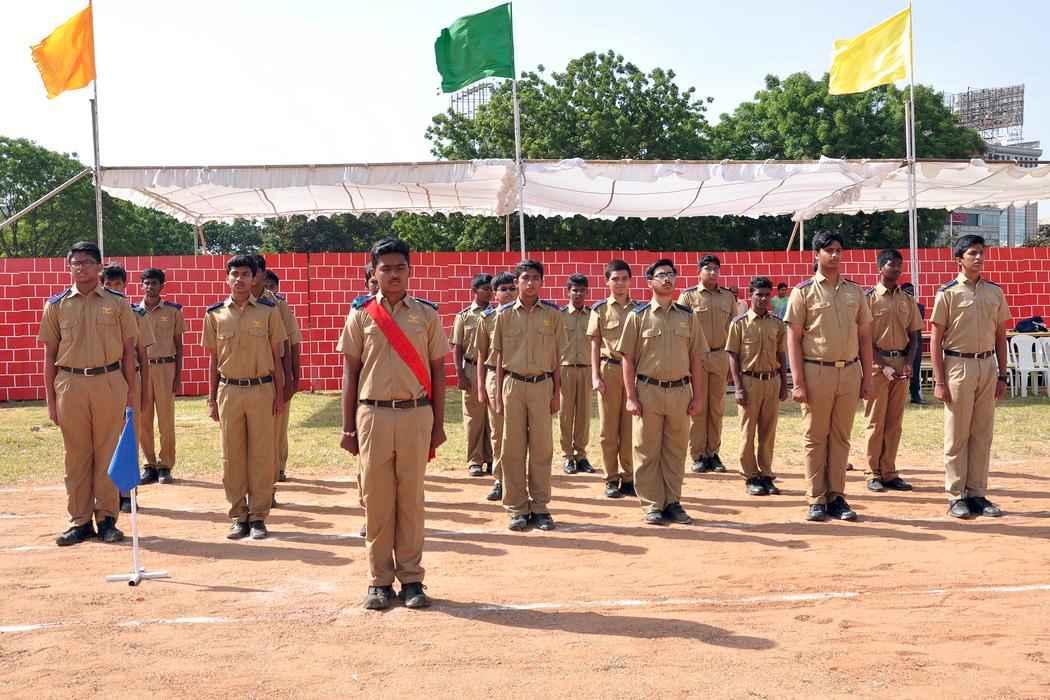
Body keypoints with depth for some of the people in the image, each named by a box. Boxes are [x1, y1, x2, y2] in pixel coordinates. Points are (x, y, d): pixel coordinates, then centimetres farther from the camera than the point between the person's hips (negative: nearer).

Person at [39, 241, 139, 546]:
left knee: (108, 452, 3)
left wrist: (130, 391, 1)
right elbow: (49, 354, 9)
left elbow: (128, 349, 6)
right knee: (76, 455, 6)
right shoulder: (56, 305, 7)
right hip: (70, 384, 1)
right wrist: (50, 398, 5)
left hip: (109, 382, -1)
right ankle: (80, 521, 15)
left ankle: (107, 518, 13)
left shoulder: (117, 303, 4)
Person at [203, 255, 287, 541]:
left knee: (261, 455, 2)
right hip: (228, 390, 2)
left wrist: (279, 394, 0)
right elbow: (213, 358, 10)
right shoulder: (215, 314, 6)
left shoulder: (268, 310, 1)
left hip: (262, 389, -1)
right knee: (232, 456, 6)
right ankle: (238, 516, 16)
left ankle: (258, 516, 11)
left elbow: (276, 355, 4)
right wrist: (212, 398, 7)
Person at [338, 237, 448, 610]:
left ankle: (411, 578, 15)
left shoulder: (426, 313, 6)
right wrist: (348, 426, 2)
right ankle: (379, 580, 15)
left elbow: (437, 370, 8)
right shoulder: (361, 313, 5)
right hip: (373, 414, 0)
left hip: (416, 414, 0)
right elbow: (350, 371, 6)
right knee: (376, 499, 4)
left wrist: (438, 424, 4)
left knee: (411, 498, 6)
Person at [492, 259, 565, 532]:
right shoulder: (505, 313, 4)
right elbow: (500, 355, 7)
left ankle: (540, 507, 14)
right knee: (513, 448, 3)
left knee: (542, 448, 4)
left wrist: (557, 391, 2)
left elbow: (556, 355, 6)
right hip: (513, 384, 0)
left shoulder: (552, 313, 4)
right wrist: (499, 392, 3)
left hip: (542, 385, 0)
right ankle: (517, 508, 12)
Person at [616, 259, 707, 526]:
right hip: (648, 391, -2)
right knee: (647, 451, 2)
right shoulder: (638, 316, 1)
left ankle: (673, 502, 19)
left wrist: (697, 395, 4)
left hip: (680, 391, 2)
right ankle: (652, 505, 11)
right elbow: (628, 358, -1)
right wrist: (631, 397, -7)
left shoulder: (688, 316, 8)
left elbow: (696, 358, 9)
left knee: (676, 451, 9)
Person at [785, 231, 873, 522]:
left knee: (841, 437, 9)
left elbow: (864, 336, 13)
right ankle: (817, 500, 9)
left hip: (850, 371, 4)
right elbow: (793, 338, -4)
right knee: (815, 437, 2)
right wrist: (798, 382, -11)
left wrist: (867, 377, 7)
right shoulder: (803, 291, -1)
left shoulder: (855, 291, 11)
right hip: (817, 371, -3)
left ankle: (836, 497, 16)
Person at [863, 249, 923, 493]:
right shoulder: (869, 298, -4)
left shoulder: (908, 300, 11)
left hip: (902, 362, 5)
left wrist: (909, 363, -4)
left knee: (895, 422, 7)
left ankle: (889, 473, 14)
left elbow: (914, 335, 12)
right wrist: (884, 366, -15)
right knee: (875, 421, -1)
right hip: (877, 363, -4)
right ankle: (874, 474, 6)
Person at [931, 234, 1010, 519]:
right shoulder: (948, 293, -3)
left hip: (987, 365, 4)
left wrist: (1002, 375, 9)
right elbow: (935, 340, -4)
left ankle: (978, 494, 16)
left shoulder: (995, 292, 9)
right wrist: (939, 381, -9)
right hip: (958, 365, -4)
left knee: (983, 434, 8)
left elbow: (1000, 336, 14)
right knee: (957, 435, 1)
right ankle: (956, 496, 9)